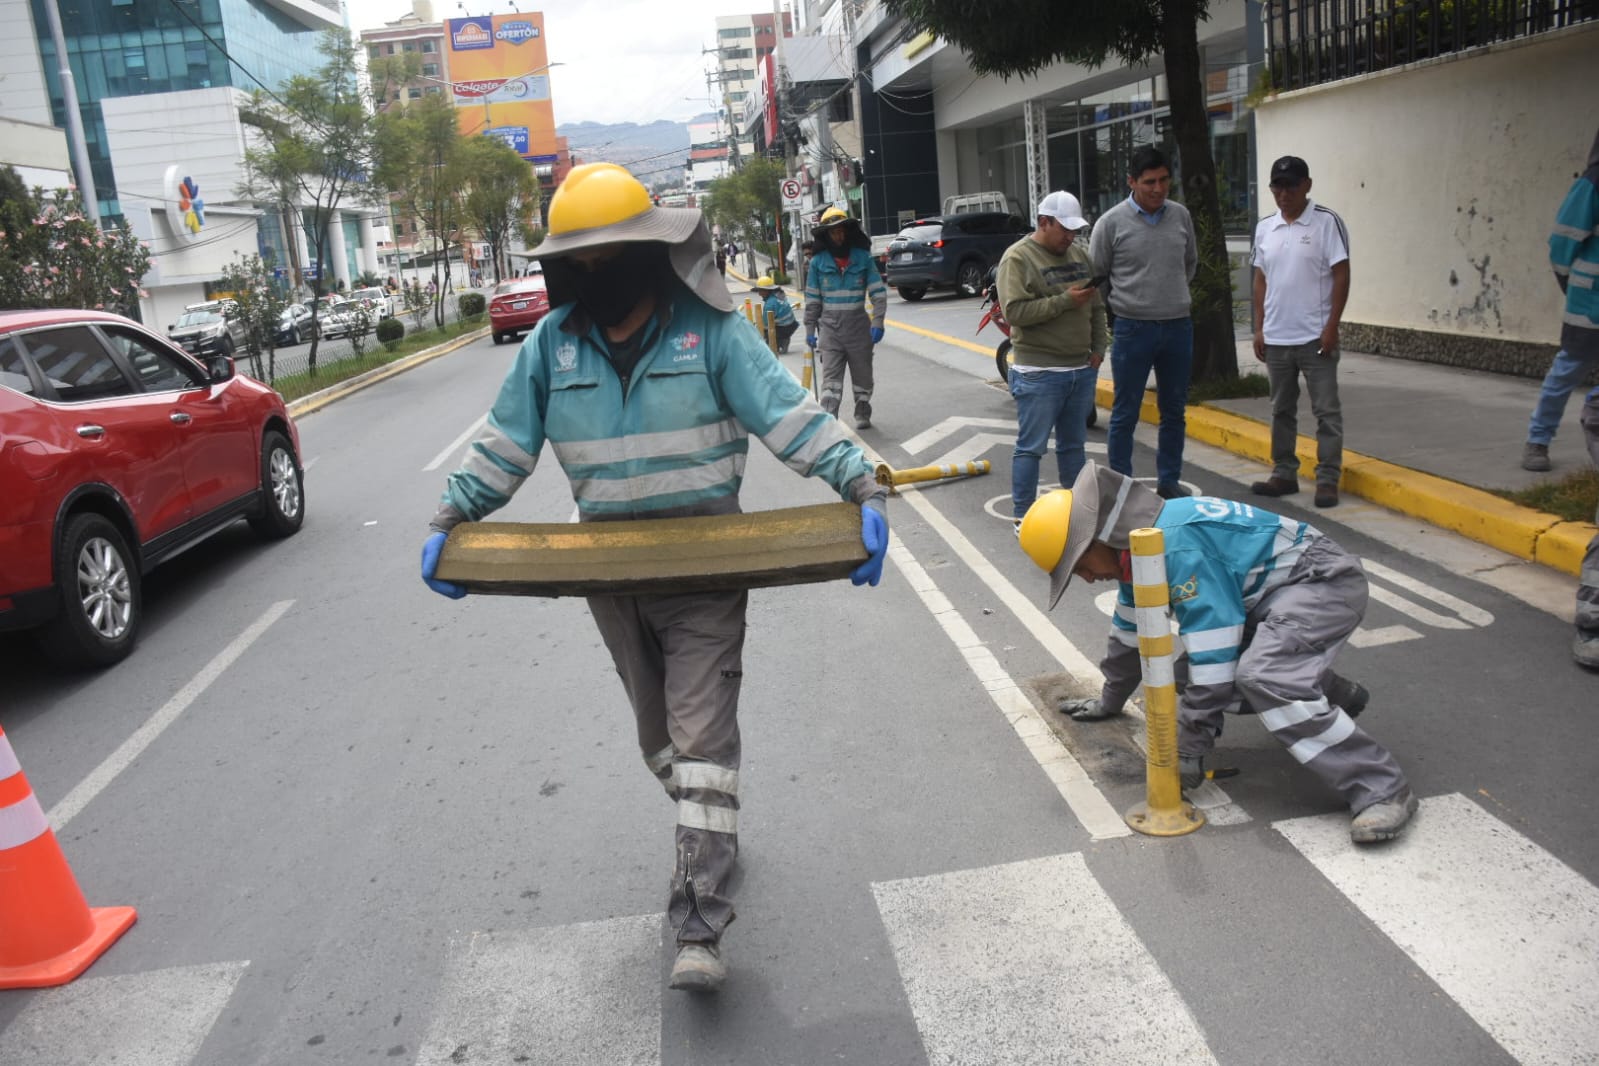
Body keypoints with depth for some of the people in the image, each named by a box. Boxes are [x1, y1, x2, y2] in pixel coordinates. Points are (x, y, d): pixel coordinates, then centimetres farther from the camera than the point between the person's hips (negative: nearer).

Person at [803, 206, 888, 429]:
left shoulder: (863, 257, -1)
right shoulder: (818, 262, -1)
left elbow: (879, 293, -1)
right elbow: (812, 300, 4)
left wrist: (877, 322, -10)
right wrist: (810, 330, 2)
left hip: (858, 326, 1)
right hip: (830, 328, -1)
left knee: (862, 375, 13)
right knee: (831, 378, -8)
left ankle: (863, 415, 30)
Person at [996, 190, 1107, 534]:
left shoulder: (1079, 254, 13)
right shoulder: (1018, 258, -9)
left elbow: (1097, 306, 20)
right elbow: (1015, 311, -20)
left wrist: (1099, 347, 9)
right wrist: (1065, 300, -19)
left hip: (1082, 369, 7)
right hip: (1038, 373, -7)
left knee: (1074, 444, 16)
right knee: (1031, 447, -1)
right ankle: (1022, 516, 6)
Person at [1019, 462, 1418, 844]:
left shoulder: (1178, 546, -29)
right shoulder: (1137, 544, 2)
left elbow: (1212, 656, -29)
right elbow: (1129, 631, 18)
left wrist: (1189, 747, -21)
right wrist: (1110, 700, 30)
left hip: (1323, 580, -10)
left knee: (1263, 677, -31)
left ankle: (1381, 789, -23)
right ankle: (1333, 695, 23)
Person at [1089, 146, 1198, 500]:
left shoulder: (1181, 216, 5)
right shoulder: (1112, 223, -7)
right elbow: (1095, 277, 1)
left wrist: (1174, 295, 16)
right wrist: (1119, 306, 2)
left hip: (1178, 327, 4)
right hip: (1133, 329, -4)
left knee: (1174, 411, 12)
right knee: (1125, 414, 2)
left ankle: (1169, 481, 24)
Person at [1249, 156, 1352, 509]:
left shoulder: (1327, 222, -5)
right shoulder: (1265, 227, 9)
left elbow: (1341, 275, -7)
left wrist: (1332, 326, -13)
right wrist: (1259, 328, 8)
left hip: (1315, 337, -5)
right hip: (1276, 338, 5)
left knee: (1326, 411, -1)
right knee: (1282, 411, 13)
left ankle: (1328, 480, 3)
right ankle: (1284, 474, 22)